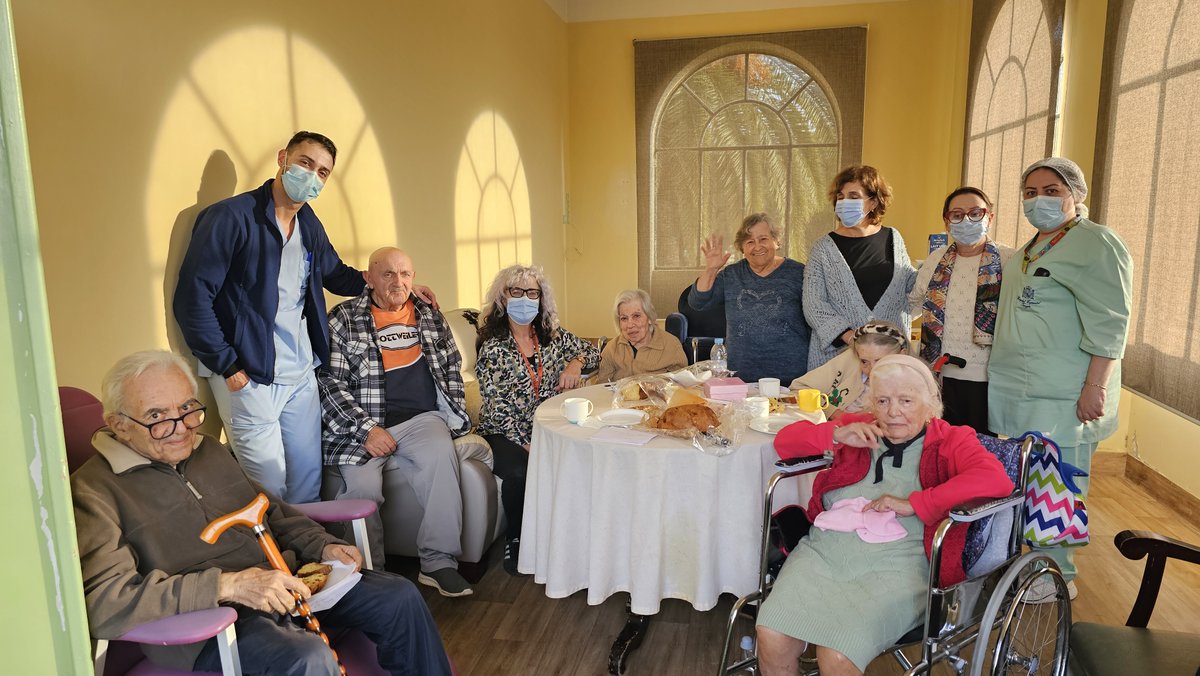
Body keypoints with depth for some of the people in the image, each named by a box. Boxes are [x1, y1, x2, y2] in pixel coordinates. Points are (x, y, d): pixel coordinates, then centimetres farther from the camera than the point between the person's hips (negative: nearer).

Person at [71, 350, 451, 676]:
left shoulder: (209, 450, 14)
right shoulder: (94, 490, -10)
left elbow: (270, 510, 25)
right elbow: (103, 603, -21)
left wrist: (323, 546, 7)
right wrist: (228, 585, -27)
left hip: (280, 585, 8)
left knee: (399, 598, -1)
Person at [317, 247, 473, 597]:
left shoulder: (430, 315, 17)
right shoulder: (343, 320, 4)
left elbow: (452, 366, 24)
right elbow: (329, 382, -3)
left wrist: (456, 412, 9)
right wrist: (366, 429, -13)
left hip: (421, 418, 2)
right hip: (361, 425, -2)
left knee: (441, 453, -30)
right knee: (362, 484, -29)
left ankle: (438, 562, -23)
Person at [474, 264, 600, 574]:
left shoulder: (553, 335, 7)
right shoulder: (492, 346, -6)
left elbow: (593, 352, 18)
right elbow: (497, 408, -11)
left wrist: (576, 362, -5)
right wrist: (527, 445, -20)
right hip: (505, 433, -3)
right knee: (519, 472, -33)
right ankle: (515, 540, -4)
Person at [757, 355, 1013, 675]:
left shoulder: (949, 442, 6)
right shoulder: (859, 428, 16)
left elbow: (997, 480, -15)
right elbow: (784, 441, 16)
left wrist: (912, 503, -18)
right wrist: (836, 435, -3)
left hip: (895, 565, -3)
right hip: (823, 551, 4)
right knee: (771, 637, -18)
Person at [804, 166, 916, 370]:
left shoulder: (893, 238, 9)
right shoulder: (823, 248, 0)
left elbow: (909, 282, 21)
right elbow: (813, 304, -7)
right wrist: (846, 335, -18)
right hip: (836, 351, -2)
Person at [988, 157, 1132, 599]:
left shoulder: (1096, 243, -10)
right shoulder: (1031, 249, 17)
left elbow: (1109, 323, -16)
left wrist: (1096, 387, -21)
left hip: (1062, 397, -9)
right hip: (1011, 388, 9)